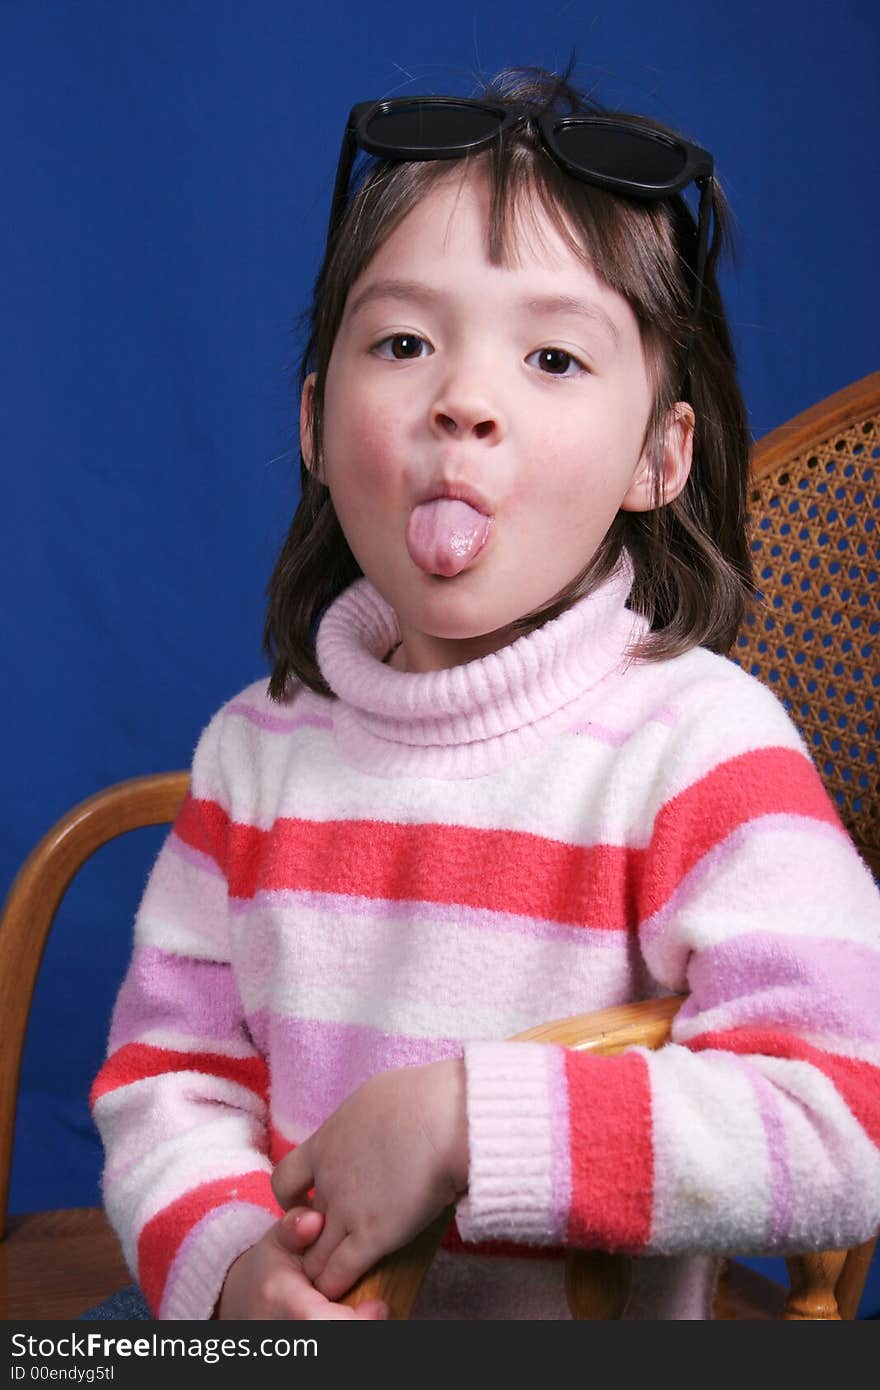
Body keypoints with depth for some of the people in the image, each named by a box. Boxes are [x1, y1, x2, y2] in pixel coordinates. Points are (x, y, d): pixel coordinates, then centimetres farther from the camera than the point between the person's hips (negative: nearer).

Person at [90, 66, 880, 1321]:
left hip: (605, 1328, -4)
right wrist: (230, 1257, -13)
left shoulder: (700, 745, -12)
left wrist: (465, 1121, -23)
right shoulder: (258, 750, 2)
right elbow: (171, 1066, 6)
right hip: (304, 1312, 4)